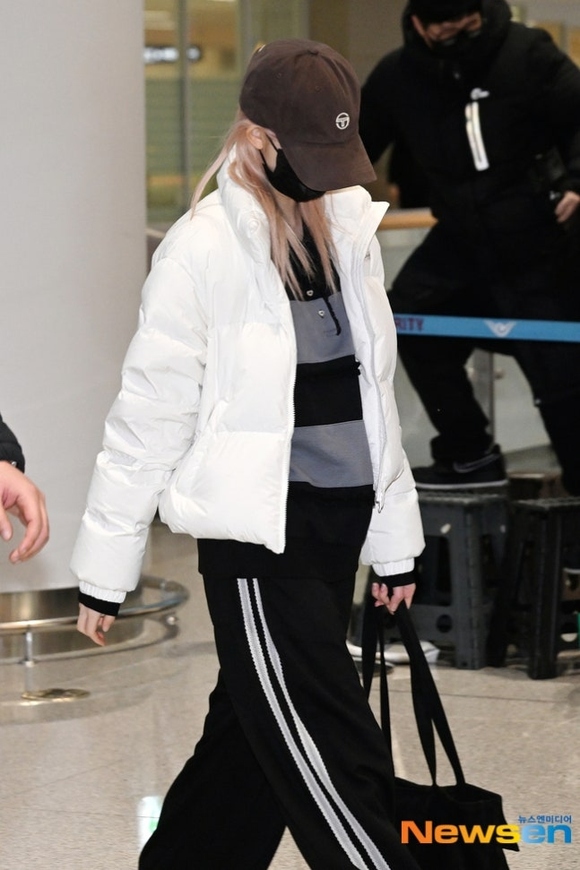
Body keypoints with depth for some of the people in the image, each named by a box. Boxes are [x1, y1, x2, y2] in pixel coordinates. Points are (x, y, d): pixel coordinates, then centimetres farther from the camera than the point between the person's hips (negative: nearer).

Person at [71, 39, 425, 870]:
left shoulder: (348, 225, 6)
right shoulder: (205, 248, -13)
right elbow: (150, 413, -9)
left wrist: (393, 532, 16)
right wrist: (105, 565, -5)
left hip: (338, 519, 7)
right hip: (258, 525, -6)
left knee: (257, 731, 14)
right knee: (334, 755, -5)